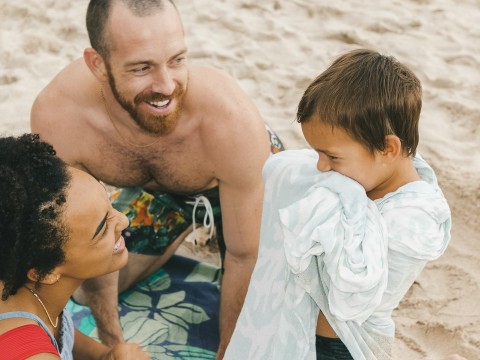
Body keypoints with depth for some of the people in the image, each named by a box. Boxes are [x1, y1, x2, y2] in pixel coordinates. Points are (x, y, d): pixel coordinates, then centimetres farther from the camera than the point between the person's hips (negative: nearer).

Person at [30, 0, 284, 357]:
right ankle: (188, 229, 32)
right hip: (155, 188, 3)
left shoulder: (232, 119, -44)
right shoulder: (56, 116, -36)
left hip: (243, 179, -2)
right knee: (87, 293, 11)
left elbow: (245, 257, -29)